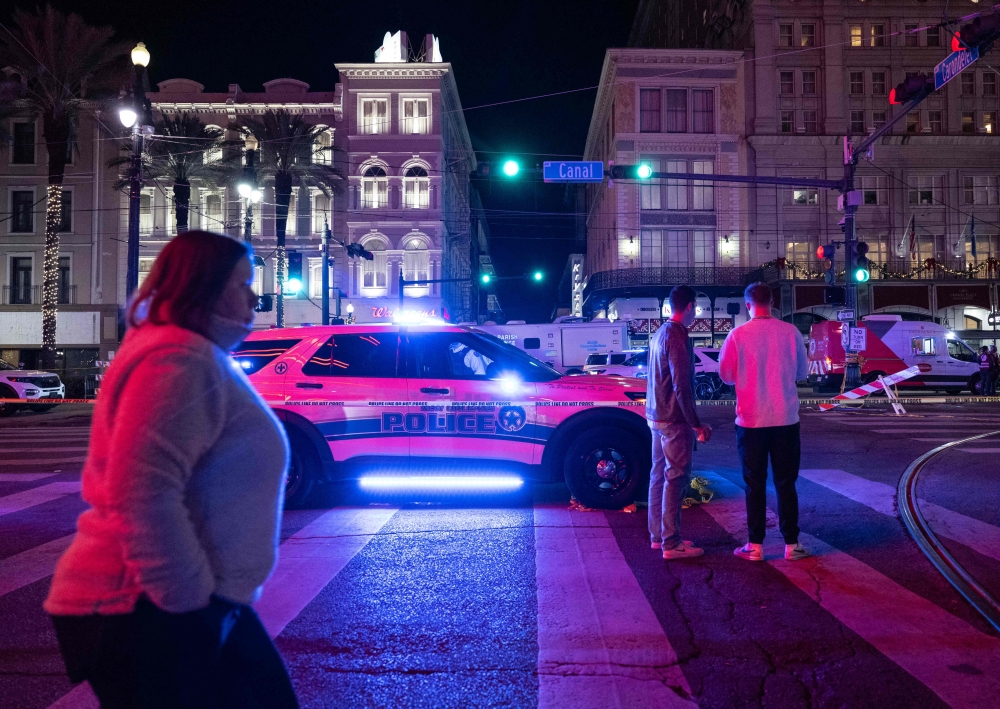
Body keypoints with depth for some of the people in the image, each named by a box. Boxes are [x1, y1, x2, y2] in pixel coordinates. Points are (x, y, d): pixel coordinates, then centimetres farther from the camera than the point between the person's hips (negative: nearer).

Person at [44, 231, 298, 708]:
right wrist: (190, 599, -22)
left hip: (179, 600, 10)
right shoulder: (180, 362, -19)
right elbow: (142, 497, -29)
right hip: (151, 611, -10)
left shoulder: (195, 358, 16)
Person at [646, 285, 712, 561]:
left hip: (656, 416, 10)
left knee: (659, 476, 14)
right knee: (675, 479, -5)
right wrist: (696, 424, -17)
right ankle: (671, 543, 0)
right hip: (674, 420, -10)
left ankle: (657, 535, 22)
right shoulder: (677, 336, -17)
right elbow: (681, 385, -21)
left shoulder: (660, 333, 13)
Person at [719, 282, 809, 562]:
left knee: (755, 484, 8)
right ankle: (791, 544, 14)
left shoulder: (738, 335, -9)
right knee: (786, 483, 11)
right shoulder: (790, 332, -4)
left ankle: (755, 545, 11)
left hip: (751, 420, -1)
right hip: (785, 419, 1)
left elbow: (726, 375, -1)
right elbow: (802, 372, 6)